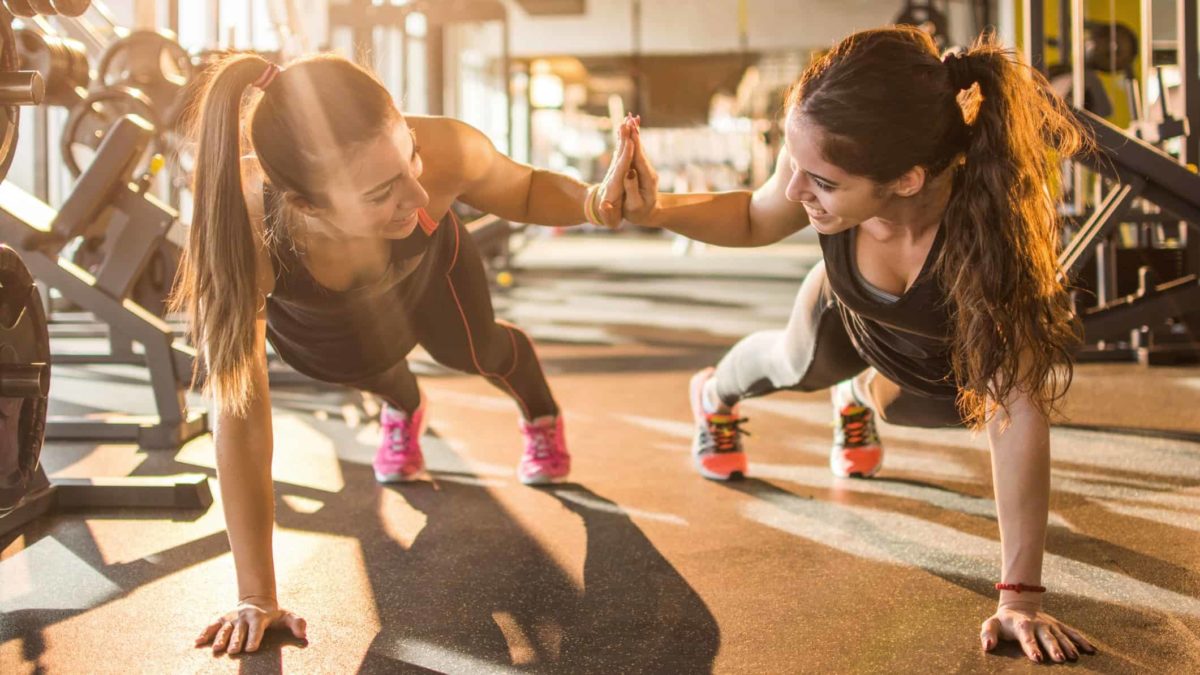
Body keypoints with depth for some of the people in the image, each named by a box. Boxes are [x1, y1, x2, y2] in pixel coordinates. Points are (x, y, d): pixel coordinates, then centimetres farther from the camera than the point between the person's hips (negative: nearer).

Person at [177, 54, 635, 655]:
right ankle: (402, 407, 65)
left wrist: (595, 201, -43)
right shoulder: (238, 230, -49)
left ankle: (541, 415, 60)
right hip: (307, 310, 0)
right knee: (364, 369, 29)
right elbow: (240, 421, -42)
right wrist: (256, 598, -39)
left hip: (424, 268, 0)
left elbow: (525, 191, -21)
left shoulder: (444, 151, -46)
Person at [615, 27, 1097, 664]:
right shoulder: (821, 162, -38)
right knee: (796, 365, 31)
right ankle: (715, 395, 66)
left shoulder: (996, 221, -49)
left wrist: (1020, 597, -42)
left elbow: (1018, 409, -43)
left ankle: (860, 397, 62)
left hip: (960, 360, -3)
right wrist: (655, 209, -34)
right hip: (853, 318, 3)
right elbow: (756, 220, -14)